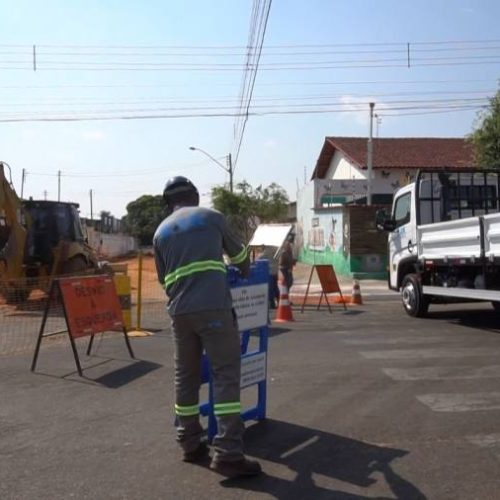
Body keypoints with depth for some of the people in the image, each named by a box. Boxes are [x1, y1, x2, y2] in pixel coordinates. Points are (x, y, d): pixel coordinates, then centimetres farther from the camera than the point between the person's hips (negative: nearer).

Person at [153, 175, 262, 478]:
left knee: (186, 376, 15)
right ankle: (228, 454, -7)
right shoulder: (211, 216, 10)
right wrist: (246, 271, 43)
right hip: (213, 307, -4)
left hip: (180, 311, 5)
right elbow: (237, 252, 24)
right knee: (226, 374, -4)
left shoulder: (161, 232, 19)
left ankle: (190, 444, 23)